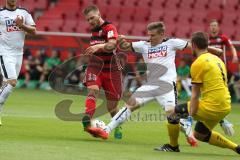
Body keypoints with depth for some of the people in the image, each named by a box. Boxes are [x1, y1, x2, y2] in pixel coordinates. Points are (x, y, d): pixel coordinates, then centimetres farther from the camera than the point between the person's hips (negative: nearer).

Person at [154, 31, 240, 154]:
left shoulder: (198, 64, -10)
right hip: (226, 106, 8)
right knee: (200, 134, 25)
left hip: (211, 107, -8)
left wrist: (190, 118, -14)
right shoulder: (217, 59, 15)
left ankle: (173, 146, 21)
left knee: (174, 111, 7)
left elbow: (195, 96, -13)